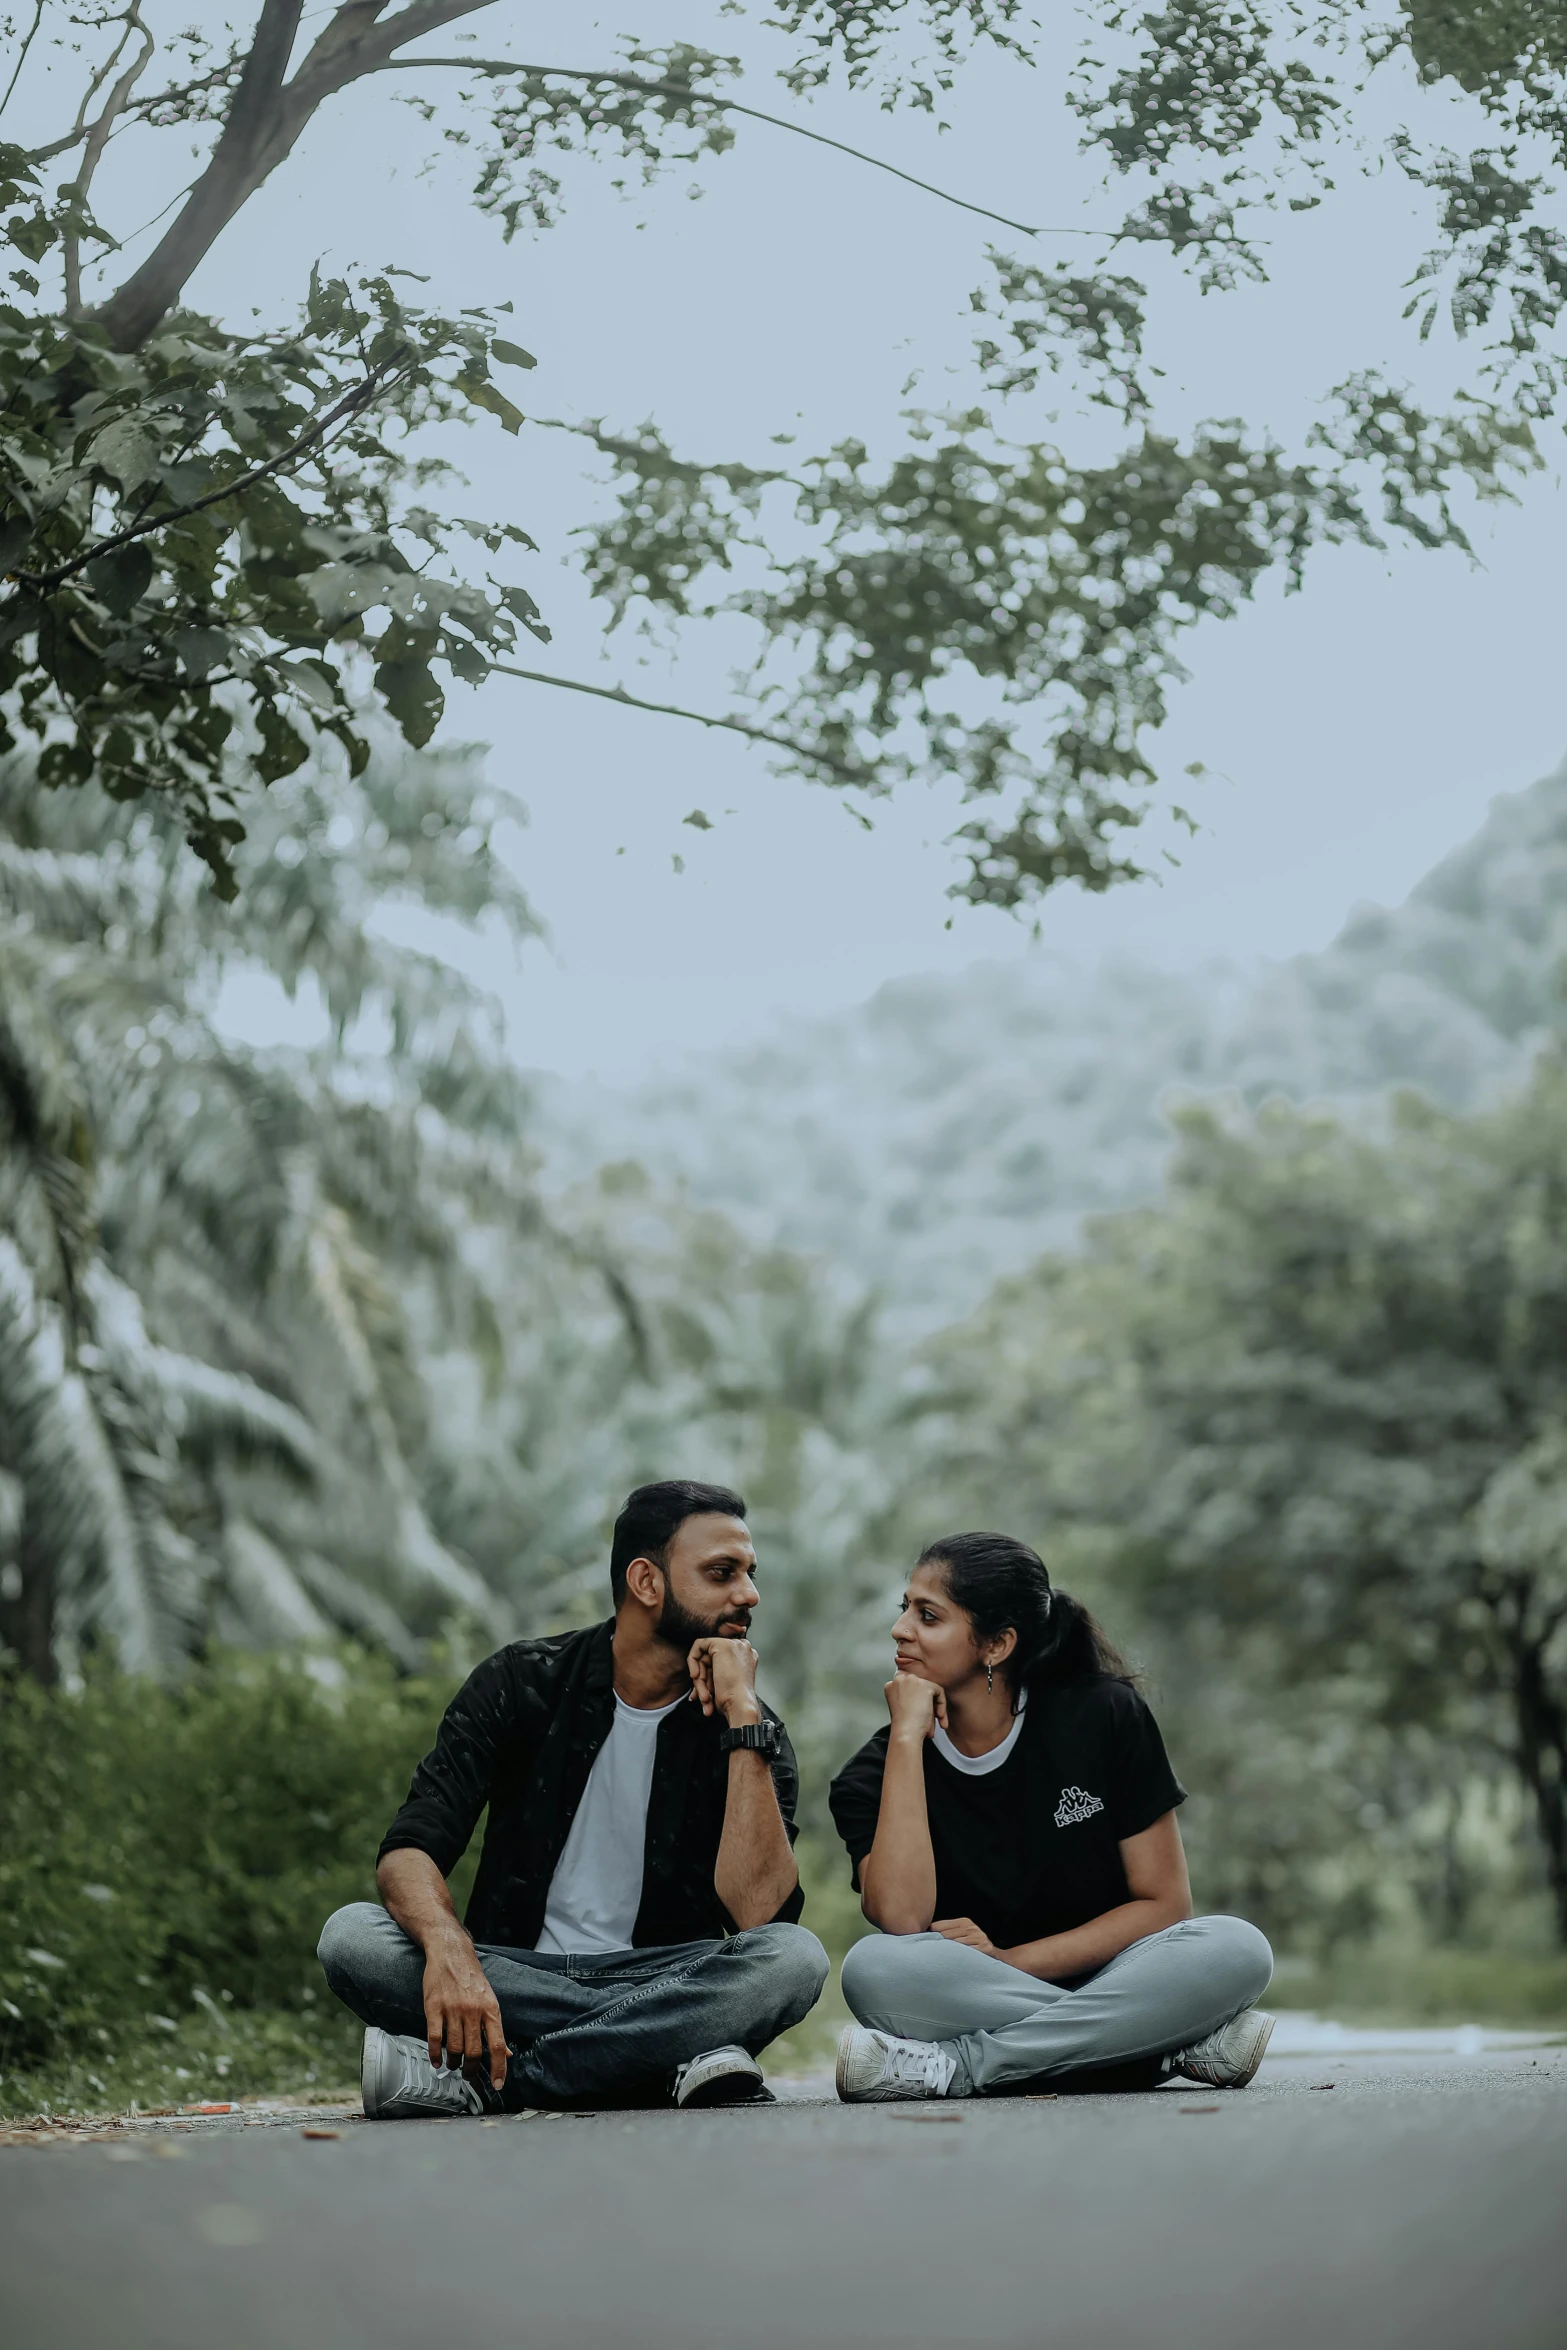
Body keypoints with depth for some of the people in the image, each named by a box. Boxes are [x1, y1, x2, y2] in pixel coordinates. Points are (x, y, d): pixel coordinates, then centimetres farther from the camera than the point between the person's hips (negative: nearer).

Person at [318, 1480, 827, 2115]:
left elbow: (757, 1912, -17)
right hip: (515, 1973, 0)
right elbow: (410, 1849, -11)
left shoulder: (752, 1733, -1)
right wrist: (448, 1950, -34)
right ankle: (674, 2054, -28)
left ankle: (473, 2079, -30)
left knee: (795, 1957, -30)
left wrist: (742, 1717, -18)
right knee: (351, 1935, -26)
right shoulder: (522, 1682, 0)